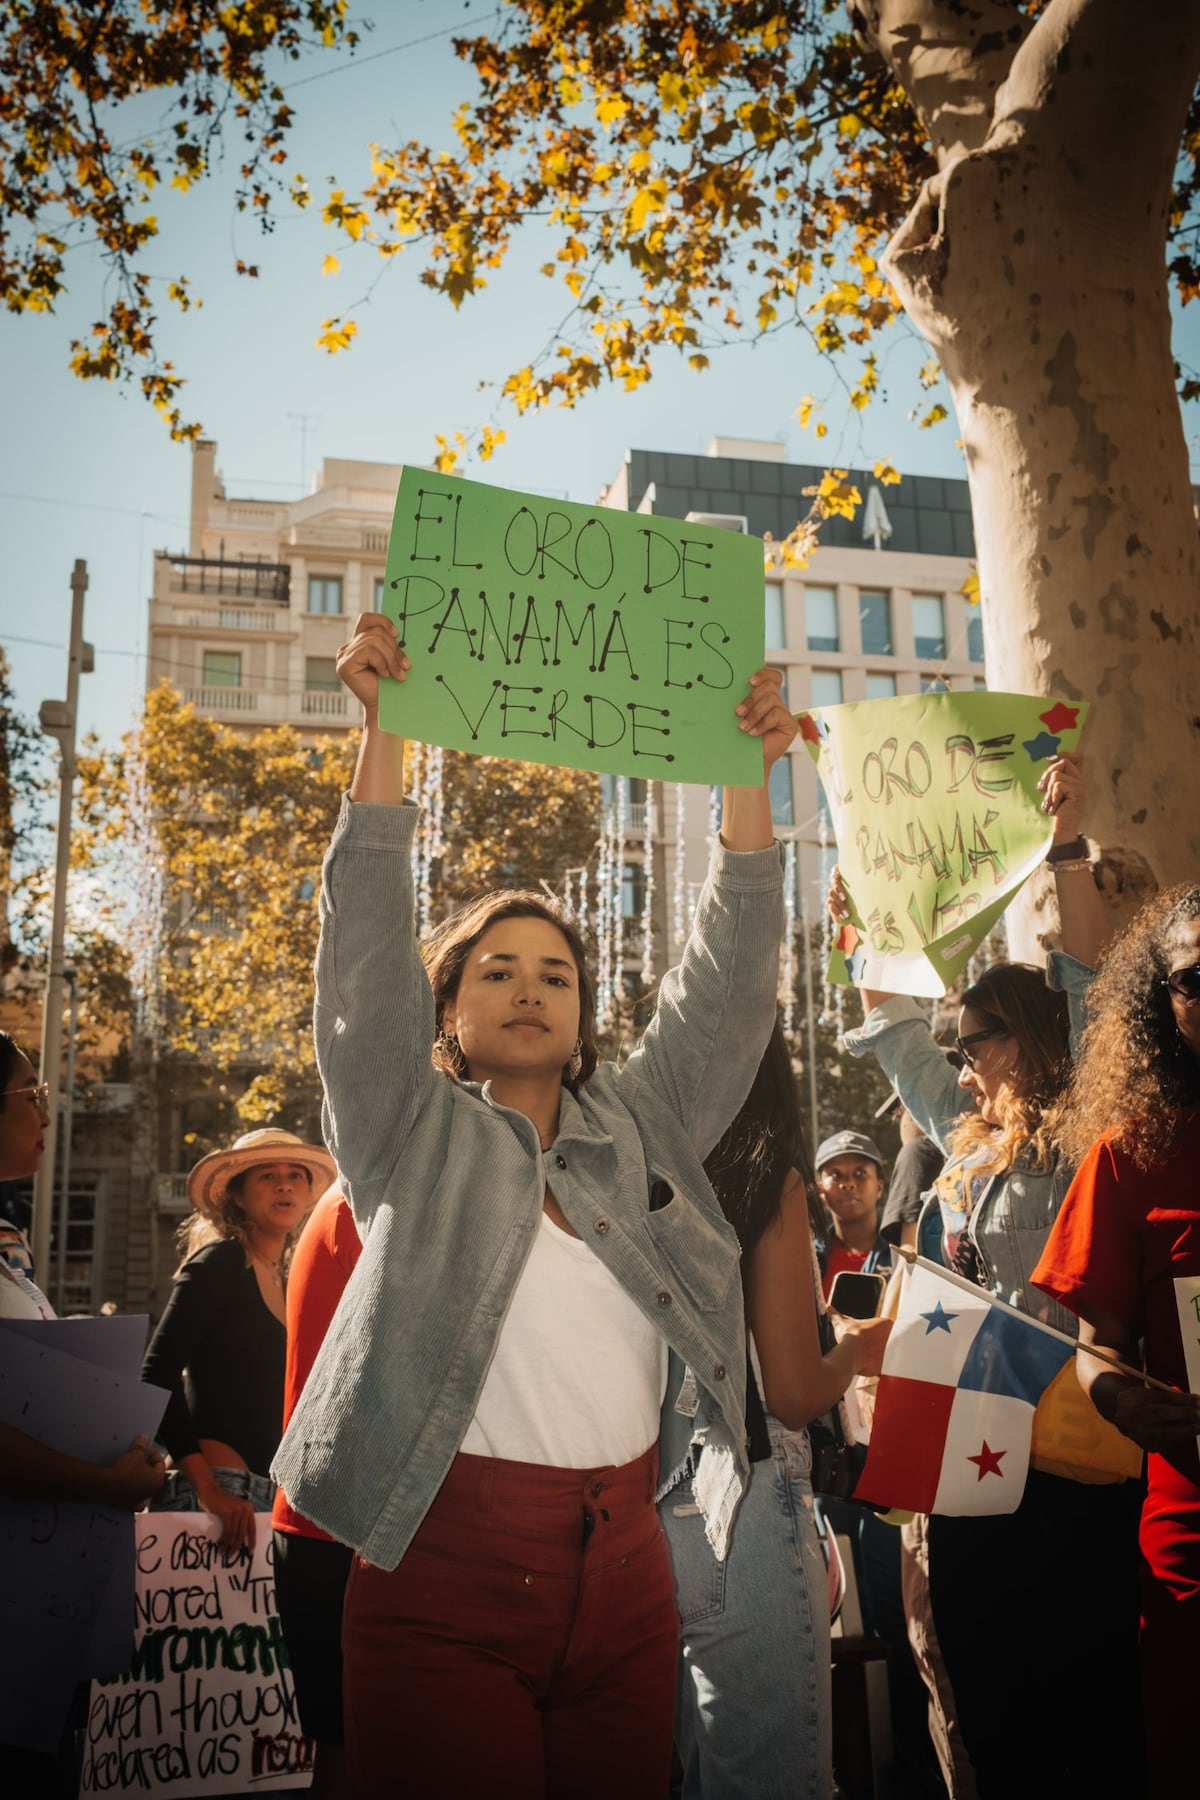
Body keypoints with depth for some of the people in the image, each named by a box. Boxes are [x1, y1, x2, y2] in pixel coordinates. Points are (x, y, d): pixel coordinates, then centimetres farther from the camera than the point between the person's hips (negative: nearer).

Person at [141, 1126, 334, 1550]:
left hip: (272, 1495, 7)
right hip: (221, 1490, -7)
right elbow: (157, 1375, -13)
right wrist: (207, 1487, -19)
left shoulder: (285, 1282, 16)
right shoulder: (222, 1260, -5)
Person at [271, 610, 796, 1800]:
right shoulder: (413, 1135, 5)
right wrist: (383, 724, -11)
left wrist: (749, 773, 1)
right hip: (445, 1576, -3)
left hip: (624, 1577, 4)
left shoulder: (645, 1124, 14)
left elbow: (726, 976, 8)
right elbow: (365, 941, -4)